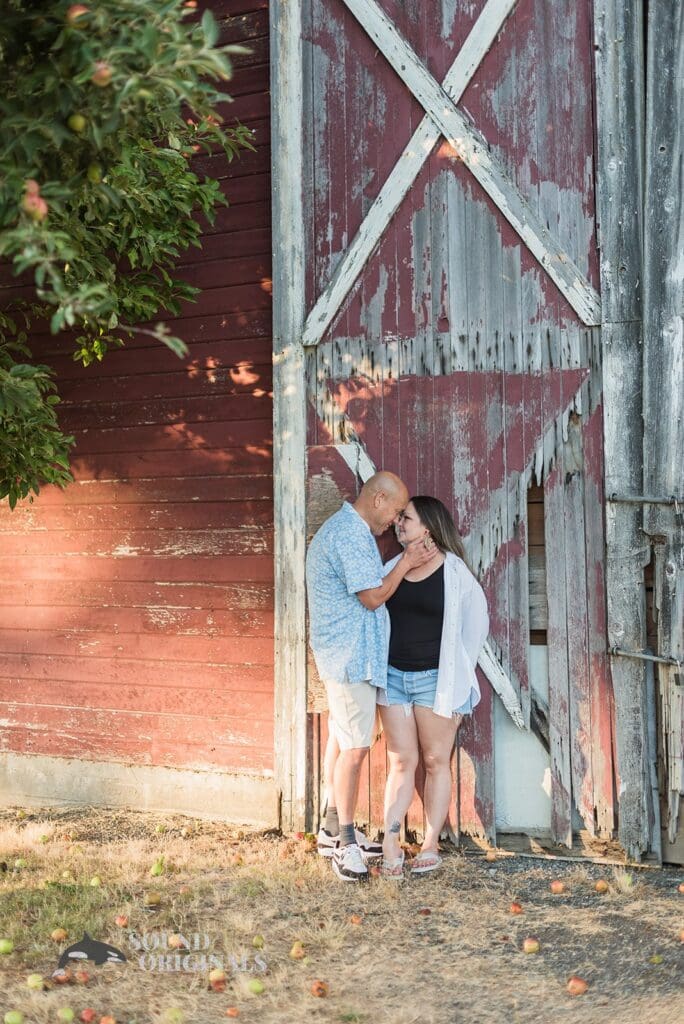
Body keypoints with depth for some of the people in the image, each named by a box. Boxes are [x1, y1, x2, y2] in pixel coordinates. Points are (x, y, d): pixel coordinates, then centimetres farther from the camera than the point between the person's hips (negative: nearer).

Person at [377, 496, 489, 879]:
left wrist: (458, 674, 2)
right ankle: (390, 846, -2)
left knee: (436, 761, 4)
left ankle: (431, 845, 9)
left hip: (435, 679, -4)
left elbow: (477, 623, 1)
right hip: (394, 675, 4)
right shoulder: (394, 568, 8)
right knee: (402, 761, 2)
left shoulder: (454, 572, -5)